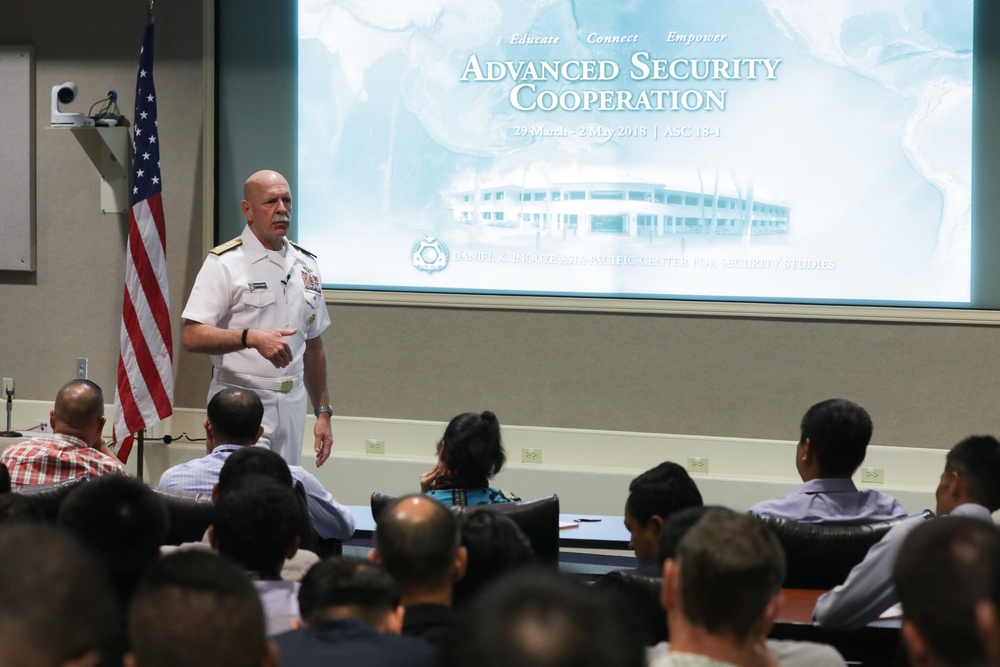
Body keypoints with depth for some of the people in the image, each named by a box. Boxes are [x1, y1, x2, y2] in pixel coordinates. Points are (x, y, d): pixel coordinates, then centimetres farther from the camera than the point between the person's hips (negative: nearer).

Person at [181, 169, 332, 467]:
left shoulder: (305, 265, 14)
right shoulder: (225, 263, -5)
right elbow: (192, 337, -14)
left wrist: (323, 412, 17)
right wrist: (251, 337, -26)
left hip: (291, 406, 6)